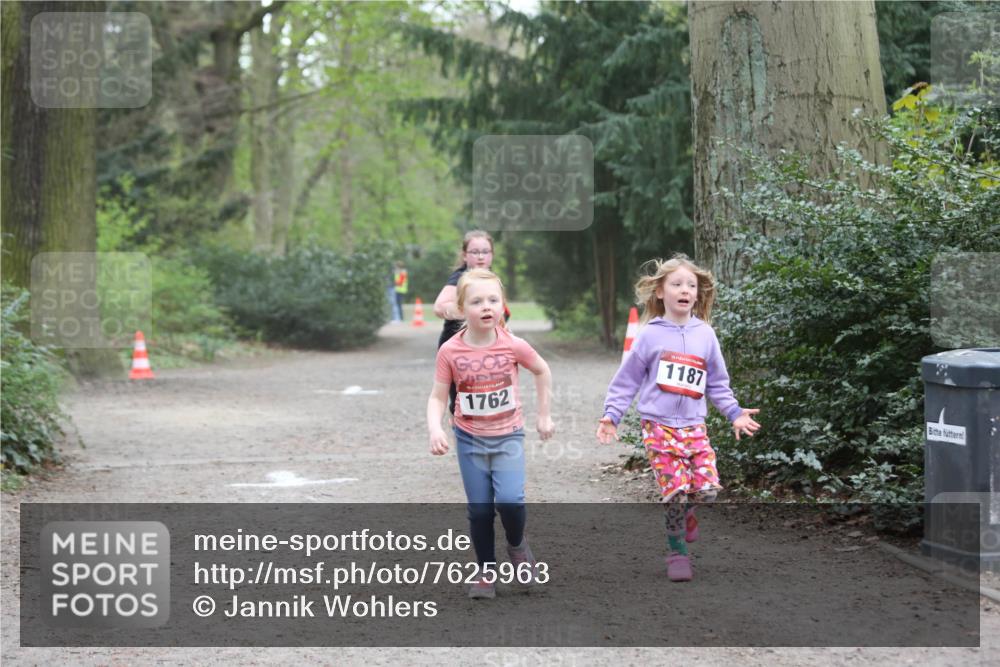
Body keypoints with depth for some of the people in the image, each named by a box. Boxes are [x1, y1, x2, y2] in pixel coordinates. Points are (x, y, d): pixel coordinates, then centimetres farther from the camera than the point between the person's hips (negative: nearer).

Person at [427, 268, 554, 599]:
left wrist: (544, 415, 9)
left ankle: (517, 545, 13)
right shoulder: (450, 351, -13)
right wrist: (435, 429, -25)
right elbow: (437, 398, -7)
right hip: (470, 439, 1)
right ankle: (486, 572, 21)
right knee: (479, 510, 3)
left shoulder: (513, 345, -13)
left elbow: (542, 371, 6)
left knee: (510, 500, -19)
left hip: (508, 435, -1)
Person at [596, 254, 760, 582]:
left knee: (708, 488, -8)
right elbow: (627, 380, 2)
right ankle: (677, 551, 8)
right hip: (658, 425, -3)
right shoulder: (650, 335, -4)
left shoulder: (705, 334, 5)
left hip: (694, 426, 3)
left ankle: (682, 512, 25)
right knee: (676, 489, -11)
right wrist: (611, 415, -5)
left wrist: (735, 413, 7)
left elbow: (717, 383, 15)